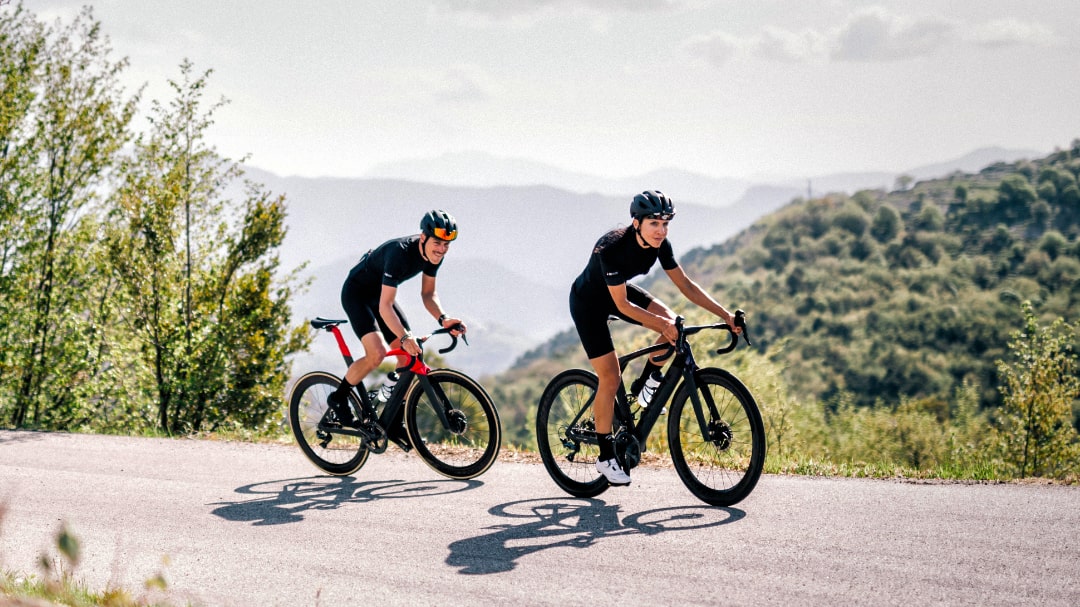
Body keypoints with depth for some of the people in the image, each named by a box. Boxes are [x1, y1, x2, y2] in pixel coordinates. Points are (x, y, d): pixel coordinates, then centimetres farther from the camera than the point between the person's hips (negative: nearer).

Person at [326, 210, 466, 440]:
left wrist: (443, 319, -22)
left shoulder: (434, 254, -13)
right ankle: (338, 398, -3)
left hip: (380, 294, 8)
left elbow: (428, 293, -3)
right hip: (356, 294, -8)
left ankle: (393, 424, 6)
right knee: (377, 353, -26)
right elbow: (385, 306, -39)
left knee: (410, 357, -3)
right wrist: (404, 337, -52)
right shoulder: (400, 252, -36)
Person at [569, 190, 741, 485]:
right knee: (610, 378, -12)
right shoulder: (612, 247, -36)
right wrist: (660, 324, -43)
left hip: (620, 290, 6)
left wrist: (725, 314, -16)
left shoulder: (659, 244, -17)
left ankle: (643, 386, 6)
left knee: (673, 324, -15)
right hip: (588, 301, -6)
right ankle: (606, 457, 1)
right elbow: (622, 305, -33)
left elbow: (686, 285, -9)